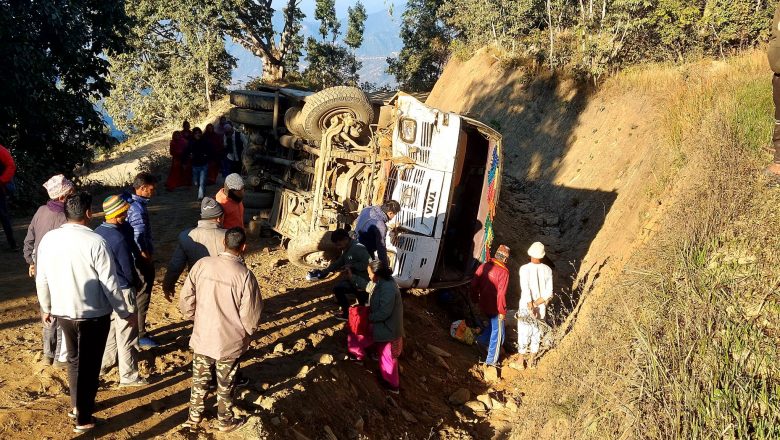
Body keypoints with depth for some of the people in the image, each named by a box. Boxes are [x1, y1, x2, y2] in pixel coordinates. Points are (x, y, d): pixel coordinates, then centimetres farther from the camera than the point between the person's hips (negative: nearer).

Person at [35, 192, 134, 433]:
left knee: (74, 359, 25)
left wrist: (46, 309, 20)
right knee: (89, 364, 10)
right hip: (93, 314, -5)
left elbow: (41, 280, 4)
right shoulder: (95, 242, -21)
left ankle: (77, 405, 39)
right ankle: (83, 418, 20)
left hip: (63, 312, 5)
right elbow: (109, 284, -17)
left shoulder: (48, 239, -5)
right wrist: (125, 313, -5)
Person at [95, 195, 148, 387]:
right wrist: (135, 282, 1)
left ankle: (105, 362, 37)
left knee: (109, 325, 24)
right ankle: (128, 375, 11)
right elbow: (128, 268, -16)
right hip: (122, 290, -8)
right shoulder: (119, 239, -25)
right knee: (126, 333, 2)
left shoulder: (97, 232, -1)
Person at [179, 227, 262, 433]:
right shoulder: (245, 275, -22)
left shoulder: (202, 264, -13)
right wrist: (246, 331, 5)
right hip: (230, 342, -3)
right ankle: (225, 421, 35)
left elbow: (186, 300, -4)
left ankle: (194, 417, 40)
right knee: (225, 384, 17)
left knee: (199, 379, 23)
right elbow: (251, 317, -17)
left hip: (202, 337, 3)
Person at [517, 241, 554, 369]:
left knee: (523, 334, 10)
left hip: (525, 307, -3)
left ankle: (521, 361, 21)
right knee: (536, 333, 17)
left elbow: (525, 289, -26)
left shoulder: (524, 269, -17)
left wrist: (530, 307, -26)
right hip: (541, 308, 3)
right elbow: (549, 294, -10)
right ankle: (532, 361, 28)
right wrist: (536, 304, -12)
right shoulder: (547, 270, -6)